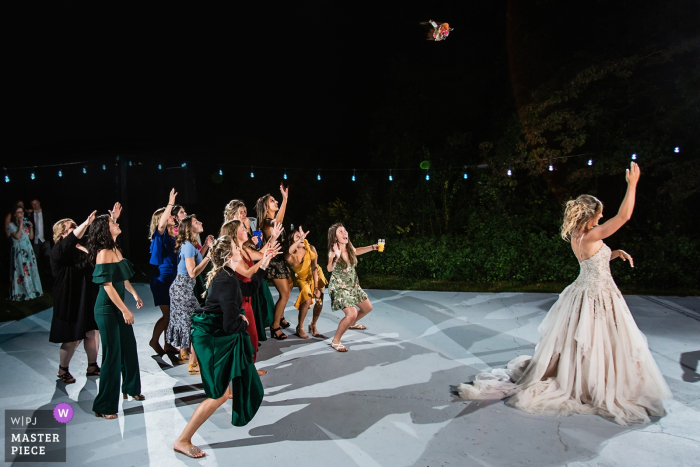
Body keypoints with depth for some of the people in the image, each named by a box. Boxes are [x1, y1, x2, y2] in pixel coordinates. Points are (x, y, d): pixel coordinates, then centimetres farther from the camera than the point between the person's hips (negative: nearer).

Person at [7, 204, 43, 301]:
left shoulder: (26, 223, 12)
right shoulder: (11, 225, -4)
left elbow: (31, 237, 13)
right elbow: (17, 236, -19)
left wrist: (31, 227, 0)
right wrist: (21, 224, -14)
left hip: (28, 250, 6)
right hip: (19, 251, -6)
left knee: (31, 269, 8)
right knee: (22, 271, -6)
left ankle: (33, 290, 16)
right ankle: (22, 293, 1)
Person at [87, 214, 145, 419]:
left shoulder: (116, 249, 8)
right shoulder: (104, 253, -18)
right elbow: (108, 286, -21)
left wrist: (135, 294, 16)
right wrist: (125, 310, -20)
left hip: (119, 306, 9)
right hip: (107, 309, -8)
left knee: (129, 347, 17)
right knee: (112, 354, -2)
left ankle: (130, 388, 36)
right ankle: (104, 407, 10)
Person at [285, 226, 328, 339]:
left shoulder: (310, 249, -24)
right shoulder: (289, 255, -28)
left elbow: (314, 269, -22)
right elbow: (288, 252, -56)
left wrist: (316, 287, -25)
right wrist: (300, 239, -60)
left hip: (315, 276, 2)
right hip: (303, 279, -2)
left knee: (320, 300, -7)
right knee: (307, 300, -21)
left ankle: (313, 326, 16)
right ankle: (300, 328, 0)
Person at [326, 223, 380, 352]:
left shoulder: (349, 248, -5)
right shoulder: (333, 252, -25)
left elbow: (356, 251, 20)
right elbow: (329, 269, -43)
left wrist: (372, 248, 12)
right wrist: (336, 257, -61)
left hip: (353, 285, 8)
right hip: (339, 287, -8)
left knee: (368, 308, 20)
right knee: (352, 314, -25)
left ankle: (352, 324, 49)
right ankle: (335, 341, -6)